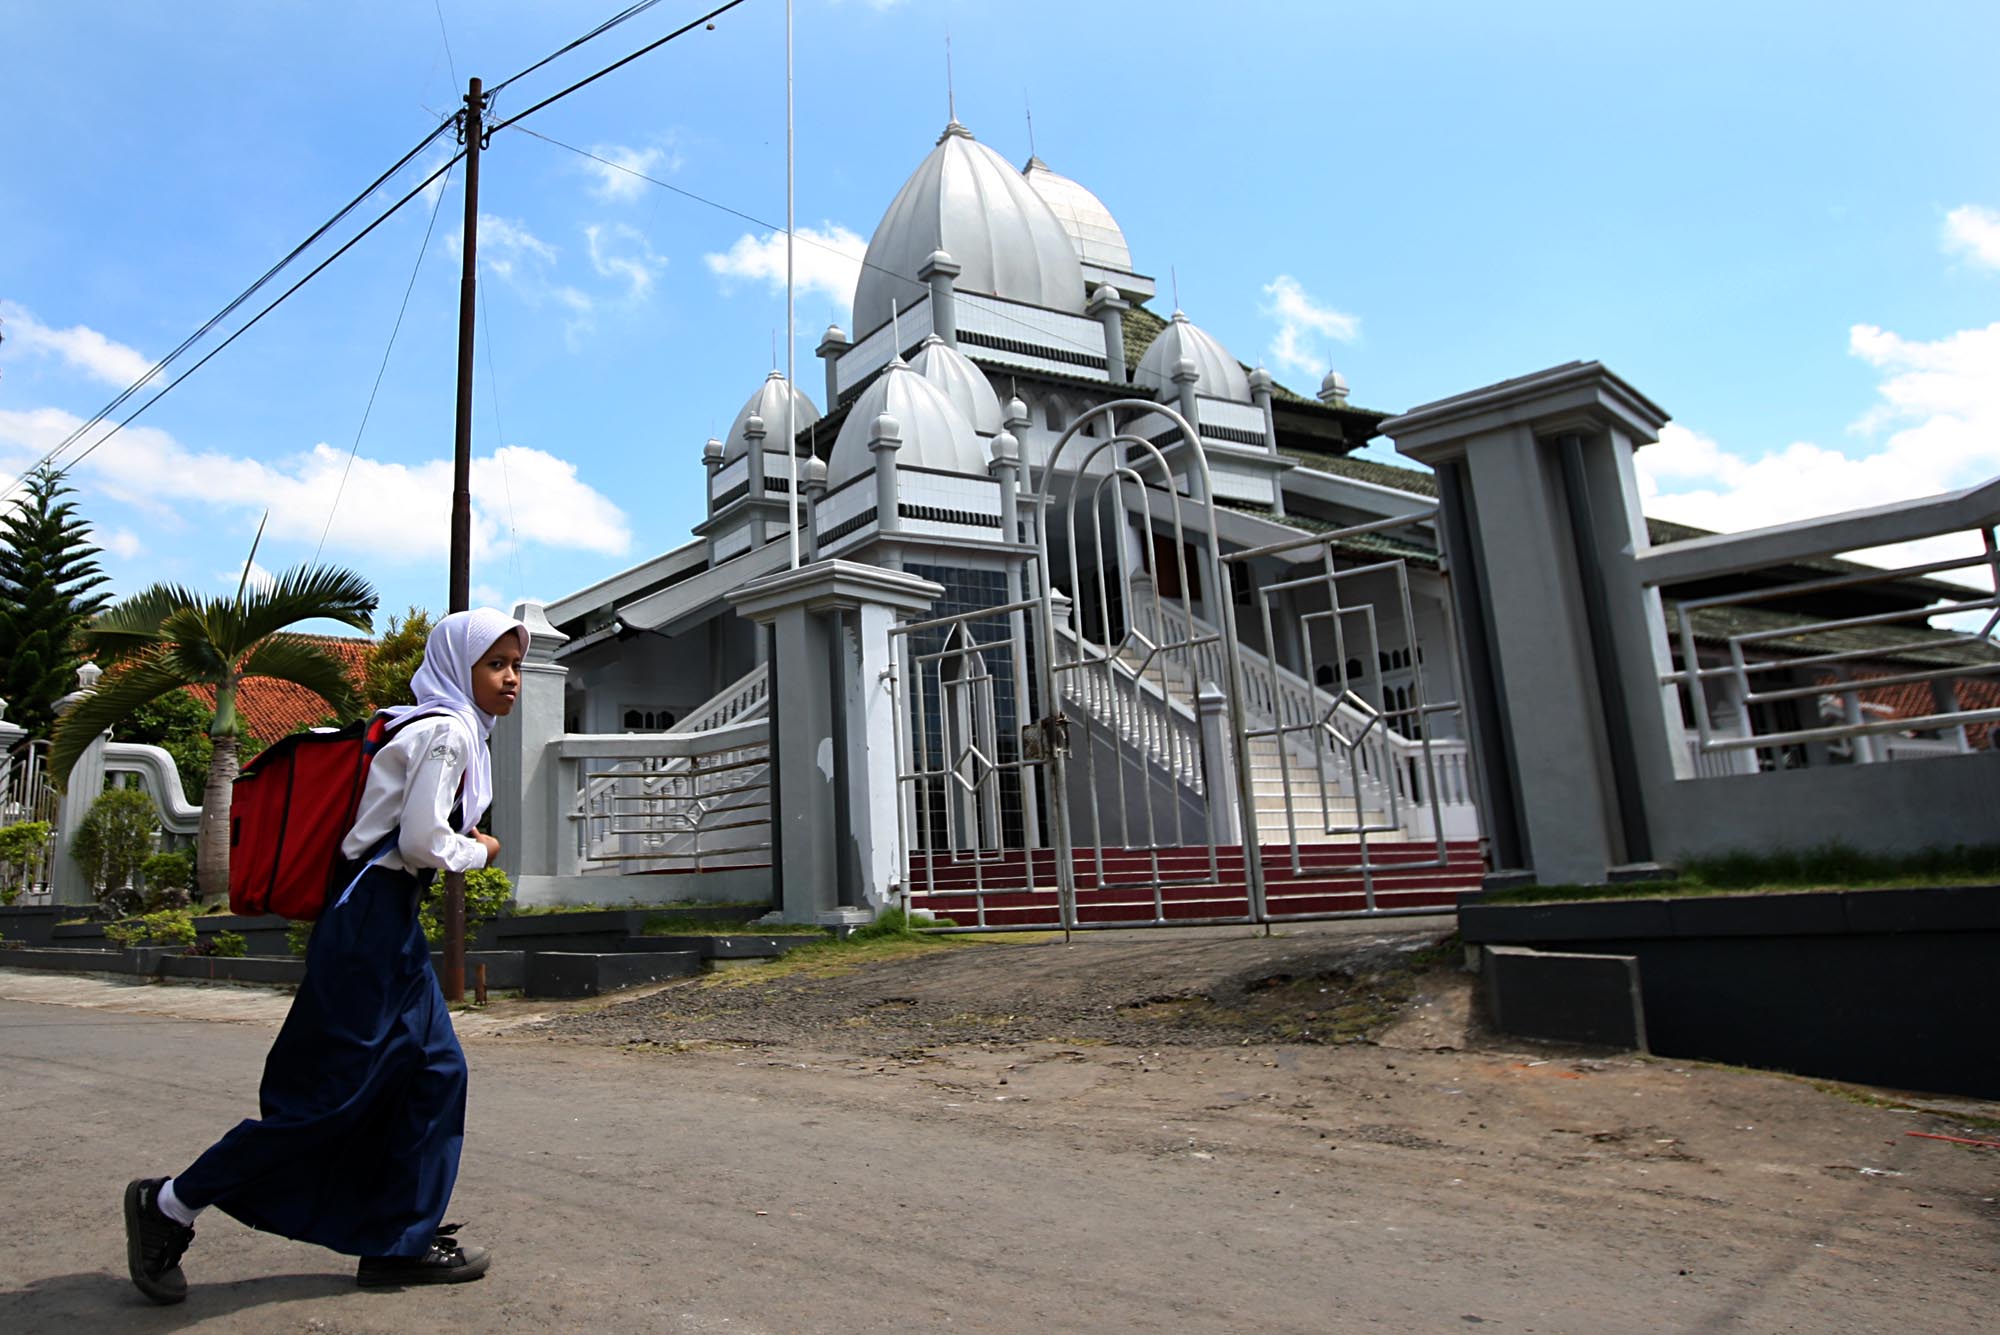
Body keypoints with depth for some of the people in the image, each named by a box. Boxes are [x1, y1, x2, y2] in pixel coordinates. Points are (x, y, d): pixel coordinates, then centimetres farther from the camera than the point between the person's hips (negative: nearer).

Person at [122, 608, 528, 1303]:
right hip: (372, 918, -10)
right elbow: (423, 843, -21)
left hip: (387, 923, 10)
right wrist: (480, 851, -5)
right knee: (330, 1090, -2)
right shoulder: (446, 731, -15)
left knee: (435, 1071, 9)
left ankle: (399, 1242, 16)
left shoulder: (436, 728, 16)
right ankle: (170, 1204, 18)